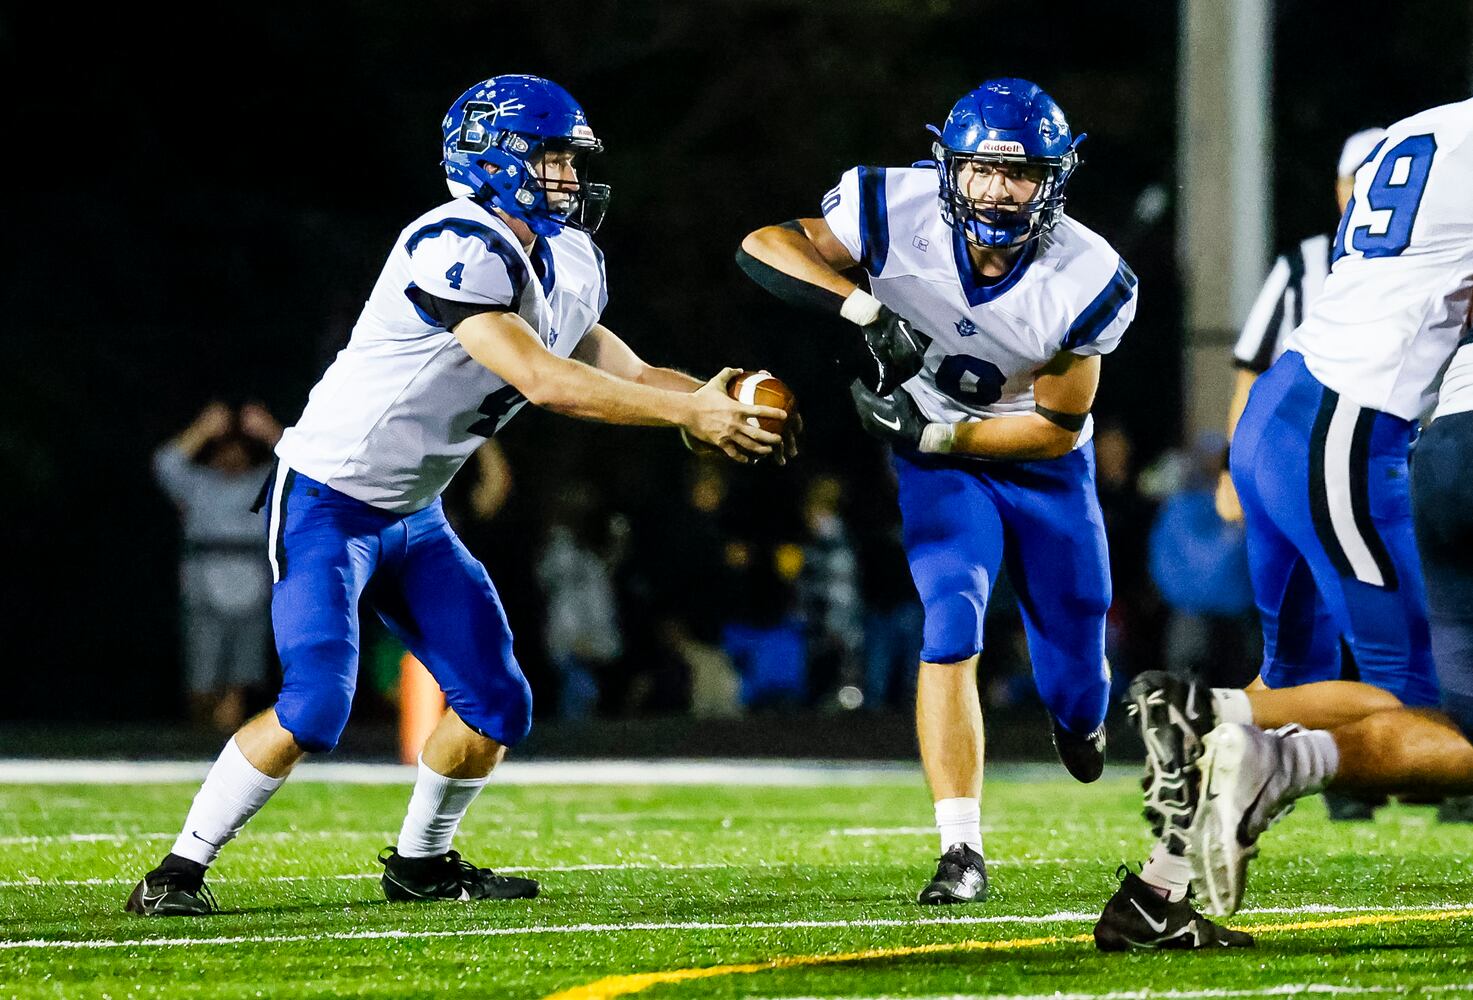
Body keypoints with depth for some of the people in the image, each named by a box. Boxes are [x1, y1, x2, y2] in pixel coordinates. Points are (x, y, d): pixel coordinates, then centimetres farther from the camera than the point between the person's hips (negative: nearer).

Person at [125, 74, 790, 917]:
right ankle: (179, 873, -10)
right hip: (327, 504, -9)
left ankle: (421, 862, 29)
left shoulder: (564, 267, 4)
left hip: (414, 517, 9)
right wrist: (689, 414, -32)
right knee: (314, 710, -21)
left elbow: (625, 374, 9)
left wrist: (710, 399, -11)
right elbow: (544, 380, -33)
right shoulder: (459, 250, -26)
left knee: (497, 706, 7)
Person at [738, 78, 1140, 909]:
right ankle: (963, 853, -22)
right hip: (940, 461, -1)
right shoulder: (902, 211, -24)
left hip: (1044, 466, 1)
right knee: (952, 629, -24)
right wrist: (869, 312, -40)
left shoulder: (1086, 281, -24)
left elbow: (1058, 425, -17)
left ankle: (1081, 712, 50)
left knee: (1077, 698, 9)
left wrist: (932, 432, -25)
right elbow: (764, 246, -28)